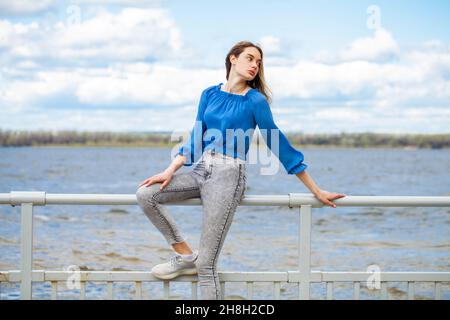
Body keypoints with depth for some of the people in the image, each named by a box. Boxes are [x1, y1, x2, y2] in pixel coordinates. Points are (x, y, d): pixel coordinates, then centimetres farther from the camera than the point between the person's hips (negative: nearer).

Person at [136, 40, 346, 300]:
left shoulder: (255, 100, -5)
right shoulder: (210, 94, 9)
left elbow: (278, 144, -1)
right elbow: (196, 139, 14)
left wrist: (316, 190, 0)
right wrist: (170, 171, 1)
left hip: (228, 174, -6)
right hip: (201, 169, 6)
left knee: (206, 264, -9)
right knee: (145, 194, -8)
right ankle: (185, 256, 4)